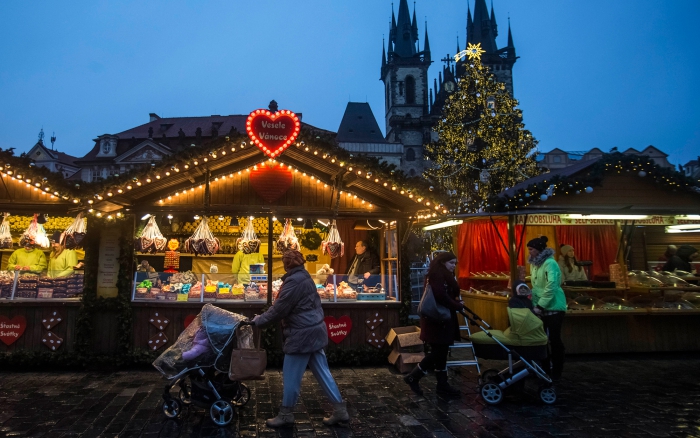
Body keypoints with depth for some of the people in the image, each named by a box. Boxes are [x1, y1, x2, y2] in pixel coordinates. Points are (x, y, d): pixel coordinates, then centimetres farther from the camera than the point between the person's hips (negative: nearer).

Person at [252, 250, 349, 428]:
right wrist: (264, 316, 18)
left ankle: (285, 415, 22)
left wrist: (259, 321, -4)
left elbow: (279, 309, -17)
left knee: (291, 376, 6)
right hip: (313, 331, 10)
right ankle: (340, 410, 19)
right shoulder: (304, 277, 12)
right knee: (322, 372, 14)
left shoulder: (294, 281, -19)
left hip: (302, 334, -10)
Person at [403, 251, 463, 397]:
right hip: (437, 319, -10)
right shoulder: (437, 274, -15)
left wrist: (456, 302, -1)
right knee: (438, 353, -7)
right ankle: (413, 377, 2)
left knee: (441, 352, 11)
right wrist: (458, 305, -11)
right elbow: (441, 297, -22)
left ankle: (442, 385, 17)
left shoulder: (443, 275, 17)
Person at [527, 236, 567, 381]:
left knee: (554, 339, 1)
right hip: (541, 308, 8)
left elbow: (551, 287, -24)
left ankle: (556, 372, 13)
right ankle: (544, 369, 25)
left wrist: (540, 306, -22)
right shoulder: (534, 264, 9)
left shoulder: (550, 263, -17)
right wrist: (535, 304, 9)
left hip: (553, 308, -8)